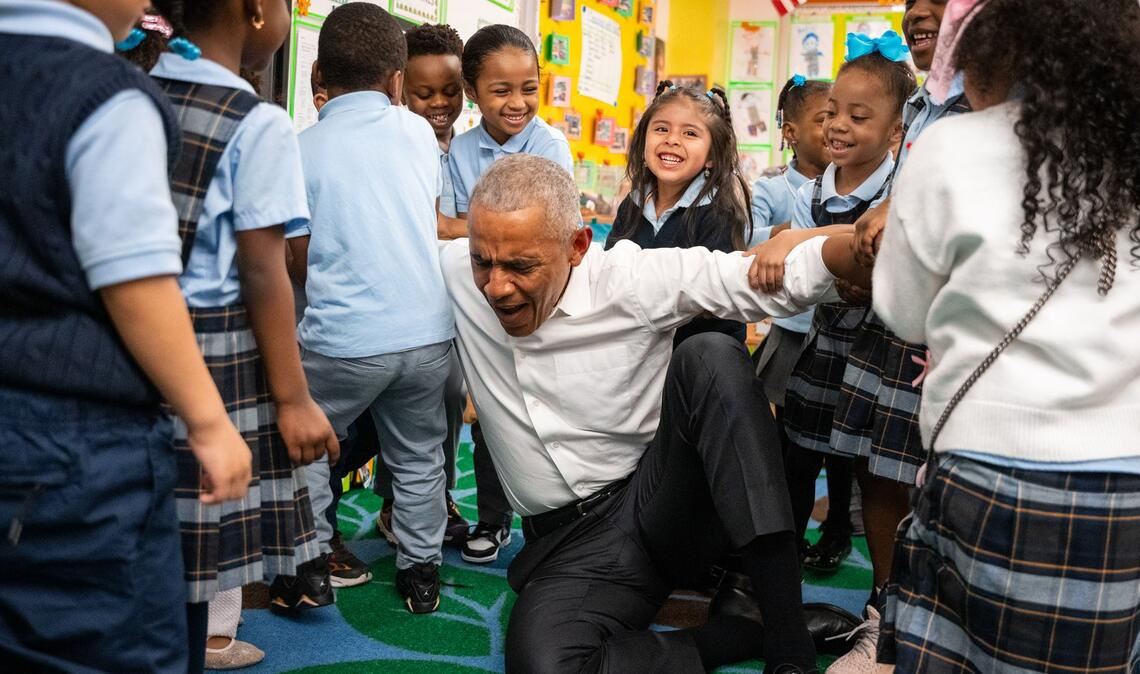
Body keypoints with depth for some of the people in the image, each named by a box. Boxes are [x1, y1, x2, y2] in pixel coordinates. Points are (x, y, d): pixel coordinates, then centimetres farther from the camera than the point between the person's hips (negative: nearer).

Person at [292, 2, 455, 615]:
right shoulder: (417, 130, 4)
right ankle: (421, 570, 27)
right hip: (428, 332, 3)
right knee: (418, 456, 17)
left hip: (343, 340, -3)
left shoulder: (303, 149, -3)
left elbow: (301, 256, 2)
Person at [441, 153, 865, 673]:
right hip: (569, 543, 1)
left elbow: (771, 279, -18)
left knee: (709, 357, -30)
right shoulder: (455, 272, -5)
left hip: (664, 505, -1)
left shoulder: (632, 279, -13)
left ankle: (786, 627, -26)